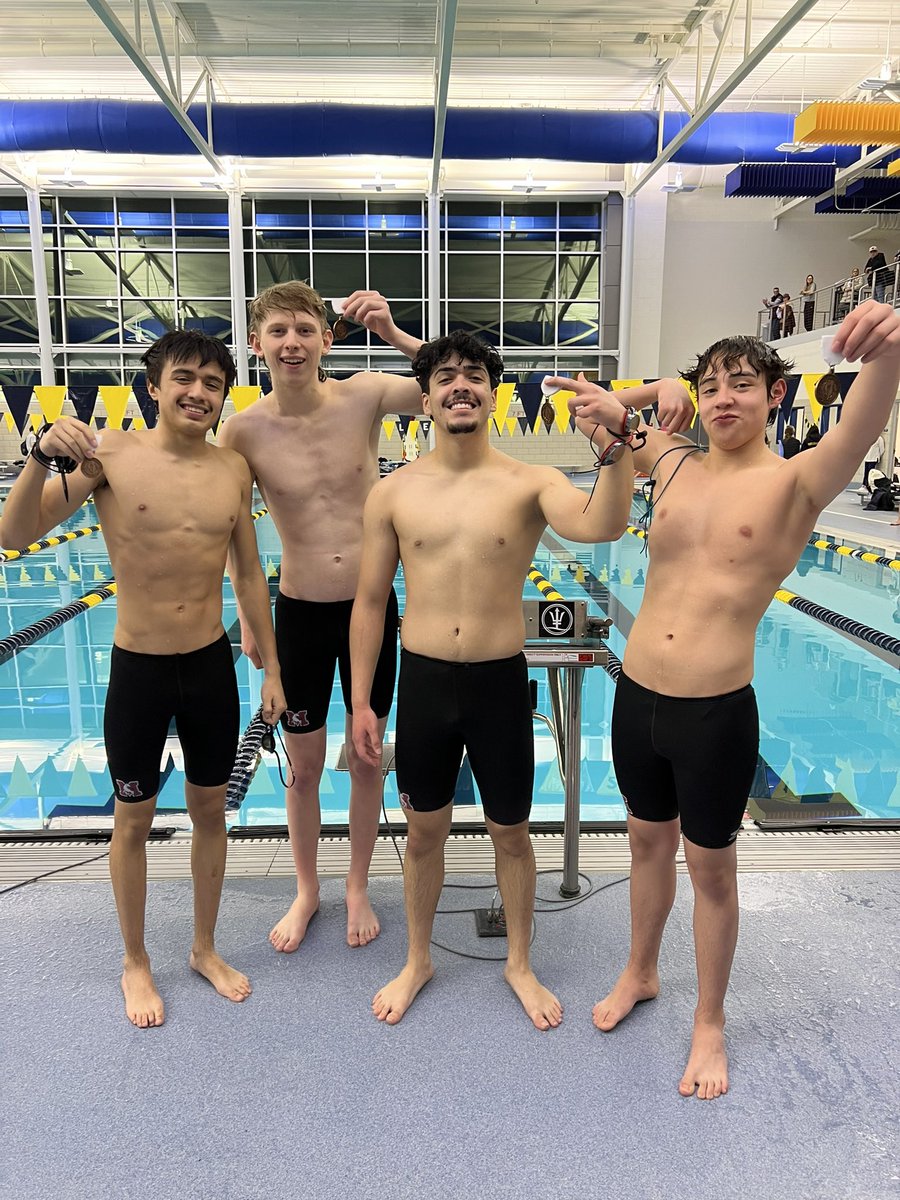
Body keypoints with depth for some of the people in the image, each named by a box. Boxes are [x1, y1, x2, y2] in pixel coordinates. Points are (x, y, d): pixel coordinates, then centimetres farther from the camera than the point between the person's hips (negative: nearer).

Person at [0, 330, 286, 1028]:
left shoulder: (233, 469, 0)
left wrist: (271, 668, 7)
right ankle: (136, 963, 37)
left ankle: (206, 949, 38)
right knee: (134, 820, 14)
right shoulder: (110, 453, -10)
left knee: (211, 810, 16)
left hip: (213, 664, 3)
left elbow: (249, 576, 6)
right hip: (138, 669, -3)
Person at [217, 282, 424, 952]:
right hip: (300, 613, 0)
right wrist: (249, 617, 5)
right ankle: (307, 891, 39)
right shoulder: (245, 430, -9)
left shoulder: (364, 396, -9)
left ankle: (358, 888, 37)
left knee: (366, 759, 15)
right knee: (304, 767, 14)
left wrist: (394, 334, -26)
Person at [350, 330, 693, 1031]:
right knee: (425, 831, 17)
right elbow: (371, 601, 3)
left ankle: (520, 965, 41)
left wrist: (616, 446, -43)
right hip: (422, 681, 1)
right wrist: (361, 702, 3)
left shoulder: (531, 484, -6)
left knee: (511, 832, 16)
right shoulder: (395, 493, -1)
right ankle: (418, 961, 42)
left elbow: (601, 526, -27)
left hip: (501, 682, -1)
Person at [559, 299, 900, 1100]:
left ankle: (710, 1023, 36)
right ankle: (641, 973, 48)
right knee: (648, 843, 23)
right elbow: (611, 410, 22)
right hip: (637, 697, 5)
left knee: (711, 867, 13)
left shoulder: (794, 482, -8)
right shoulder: (674, 463, 5)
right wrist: (607, 407, -3)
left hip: (717, 712, -4)